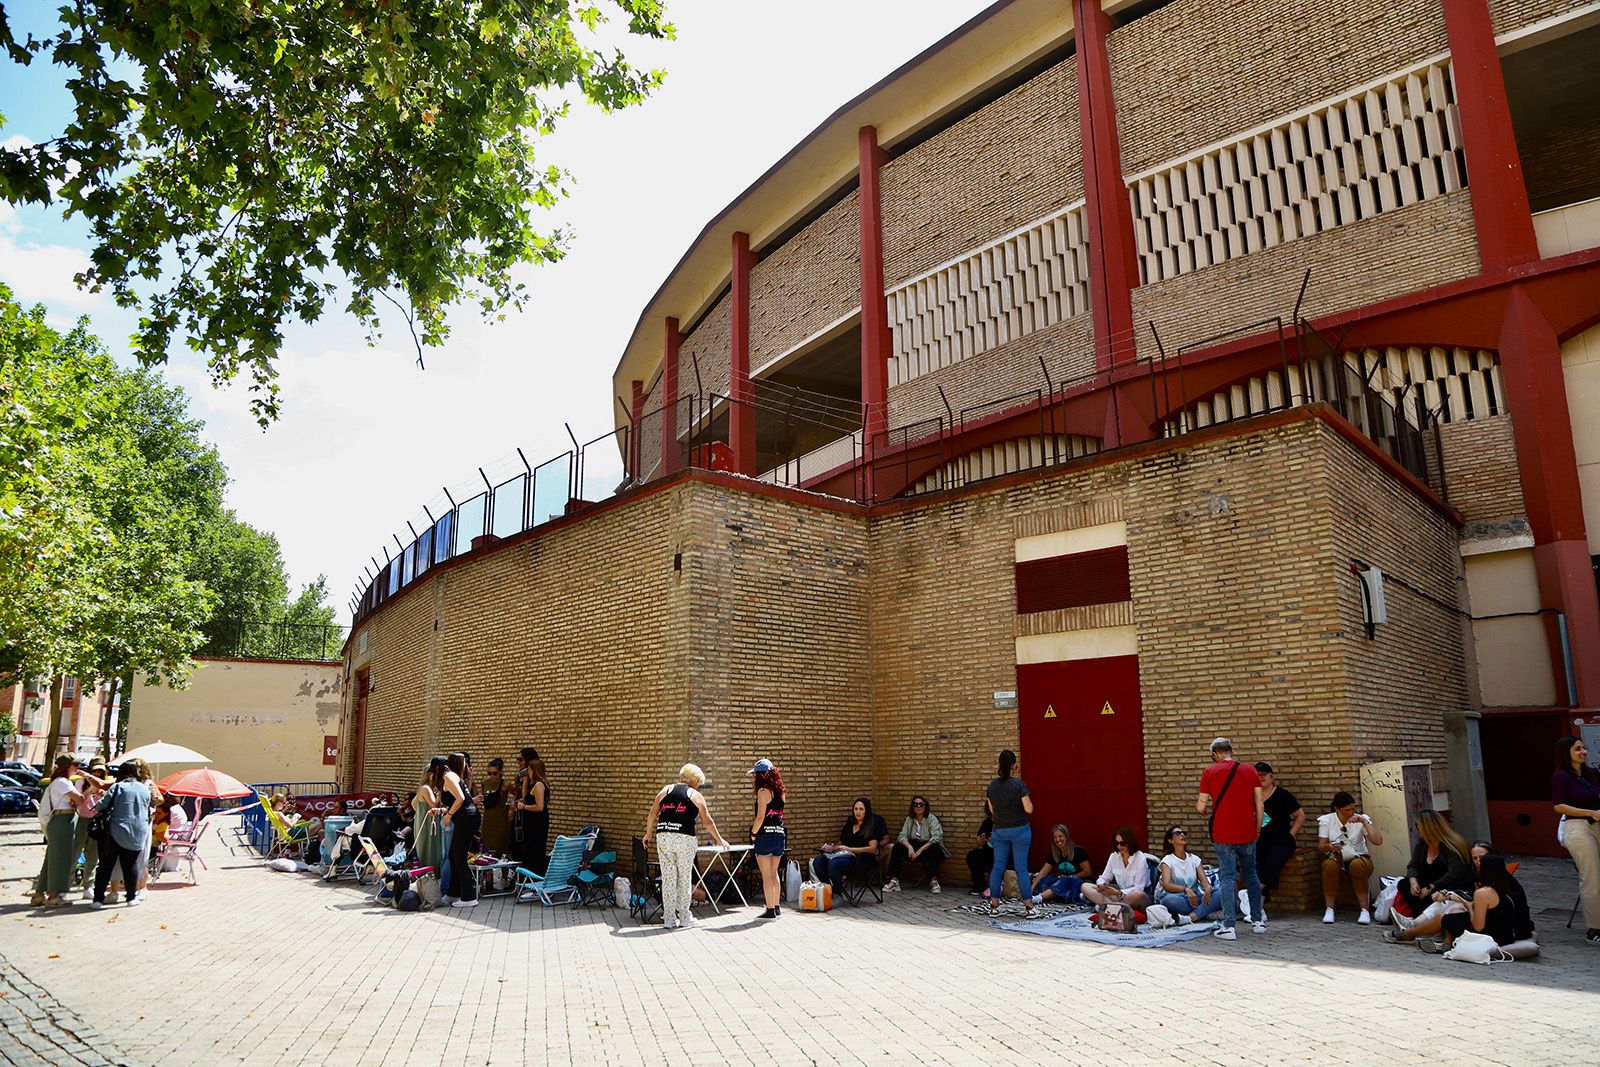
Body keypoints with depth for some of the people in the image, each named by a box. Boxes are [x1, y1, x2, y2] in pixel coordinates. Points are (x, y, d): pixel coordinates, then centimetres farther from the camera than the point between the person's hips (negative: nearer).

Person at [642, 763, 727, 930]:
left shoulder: (666, 789, 13)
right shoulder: (696, 795, 8)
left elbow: (652, 814, 9)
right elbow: (708, 821, 12)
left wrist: (648, 834, 20)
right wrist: (719, 839, 24)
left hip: (663, 837, 2)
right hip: (685, 838, -2)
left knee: (668, 877, 6)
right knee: (685, 878, 9)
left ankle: (669, 918, 9)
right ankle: (684, 917, 14)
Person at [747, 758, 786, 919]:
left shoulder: (763, 791, -11)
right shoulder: (779, 791, 10)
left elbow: (760, 817, -16)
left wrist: (753, 833, -3)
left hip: (765, 835, -7)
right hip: (780, 835, 7)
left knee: (766, 875, 1)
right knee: (774, 873, 18)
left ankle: (770, 910, 3)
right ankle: (777, 907, 23)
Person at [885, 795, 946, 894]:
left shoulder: (931, 818, -7)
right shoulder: (909, 819, 7)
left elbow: (936, 837, -20)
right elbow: (902, 836, -3)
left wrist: (921, 850, -27)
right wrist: (909, 847, -25)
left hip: (929, 850, -4)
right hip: (913, 847, 4)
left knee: (935, 847, -37)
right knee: (897, 847, -20)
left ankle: (934, 881, -31)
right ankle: (894, 881, -22)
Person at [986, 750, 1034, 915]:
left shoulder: (992, 785, 0)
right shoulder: (1018, 785, -14)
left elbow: (992, 810, 7)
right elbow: (1029, 809, -12)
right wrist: (1025, 797, 5)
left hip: (999, 831, 4)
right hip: (1020, 830, -3)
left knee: (998, 866, 9)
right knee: (1021, 867, 1)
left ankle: (994, 903, 12)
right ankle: (1028, 904, 4)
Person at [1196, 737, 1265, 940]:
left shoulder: (1209, 772, -2)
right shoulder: (1250, 770, 5)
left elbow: (1201, 807, -3)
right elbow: (1259, 805, 3)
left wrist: (1199, 805, 20)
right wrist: (1258, 828, 16)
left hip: (1223, 834, -3)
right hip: (1247, 833, 3)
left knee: (1228, 878, -1)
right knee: (1251, 874, 19)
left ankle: (1228, 926, -6)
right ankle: (1258, 920, 27)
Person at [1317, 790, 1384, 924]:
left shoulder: (1361, 819, -4)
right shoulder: (1326, 820, -3)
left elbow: (1378, 841, -18)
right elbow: (1320, 847, -8)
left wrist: (1364, 822, -22)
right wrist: (1330, 847, -31)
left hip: (1358, 858, 0)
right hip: (1337, 859, 0)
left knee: (1357, 865, -36)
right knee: (1329, 865, -35)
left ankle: (1365, 910, -27)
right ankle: (1329, 909, -24)